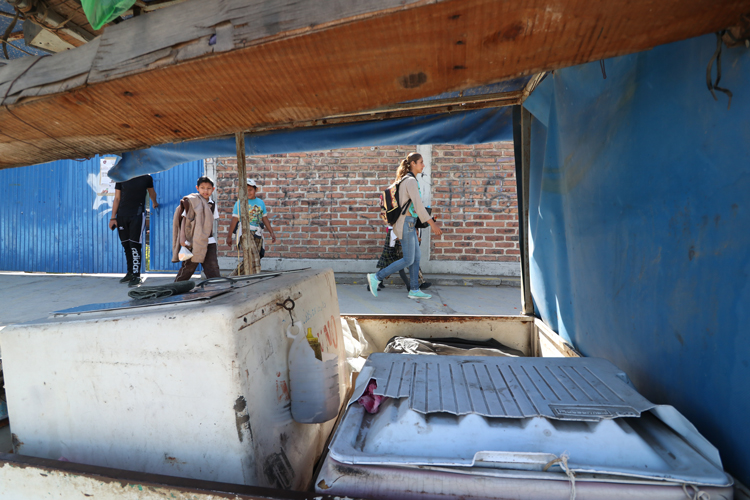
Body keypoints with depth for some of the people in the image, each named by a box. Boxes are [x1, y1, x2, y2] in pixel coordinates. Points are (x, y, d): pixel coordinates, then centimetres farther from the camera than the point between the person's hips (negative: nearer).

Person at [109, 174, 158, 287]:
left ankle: (136, 275, -6)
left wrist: (154, 203, 39)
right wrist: (113, 217, 3)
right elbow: (117, 198, 8)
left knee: (135, 246, -10)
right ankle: (130, 273, 18)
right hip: (122, 216, 3)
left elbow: (151, 192, 24)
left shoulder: (146, 178, 5)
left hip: (137, 215, -3)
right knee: (126, 245, 8)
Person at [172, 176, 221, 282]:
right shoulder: (191, 201, -5)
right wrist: (183, 239, -11)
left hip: (208, 242, 4)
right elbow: (184, 221, -5)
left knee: (213, 269, -2)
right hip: (193, 242, -4)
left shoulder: (212, 204, 10)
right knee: (188, 268, 6)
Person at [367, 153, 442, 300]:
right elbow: (418, 205, -20)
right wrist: (432, 224, -17)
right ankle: (376, 277, 0)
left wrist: (431, 221, 22)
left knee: (416, 258, 11)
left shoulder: (407, 180, 16)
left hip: (409, 223, 10)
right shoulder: (411, 180, -15)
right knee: (408, 260, -4)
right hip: (406, 223, -10)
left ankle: (414, 290, 17)